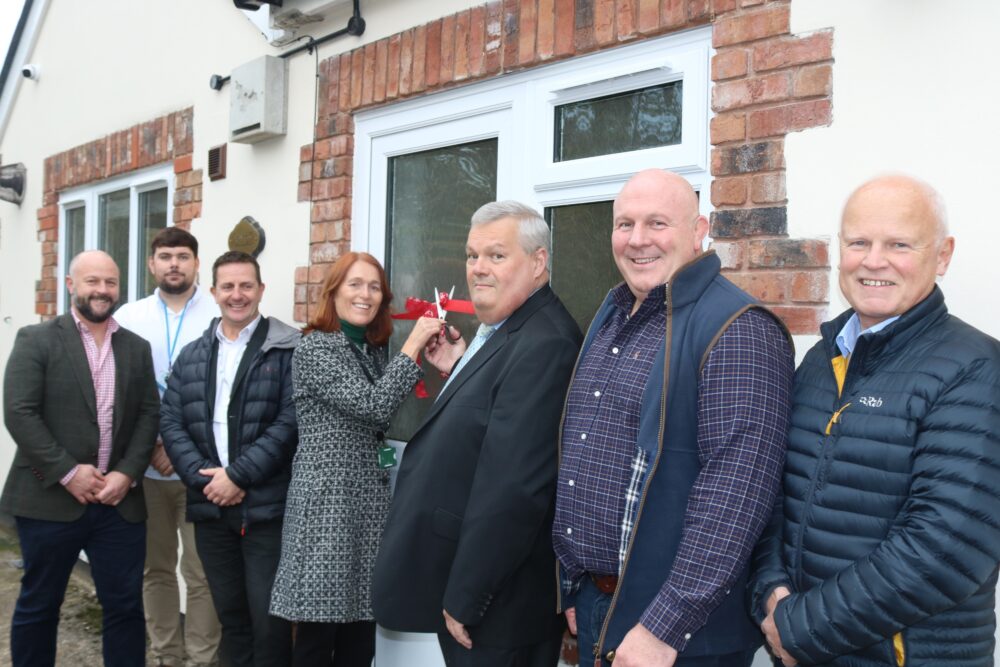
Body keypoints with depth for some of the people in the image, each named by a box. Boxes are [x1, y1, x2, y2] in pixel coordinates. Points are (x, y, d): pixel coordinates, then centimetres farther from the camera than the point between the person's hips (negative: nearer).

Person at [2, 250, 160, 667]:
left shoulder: (137, 347, 11)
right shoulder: (36, 340, -1)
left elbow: (149, 415, 6)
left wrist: (127, 473, -8)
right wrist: (68, 473, -15)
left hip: (120, 502, 3)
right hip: (49, 499, -3)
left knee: (125, 606, 6)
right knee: (38, 605, 10)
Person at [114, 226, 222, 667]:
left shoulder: (220, 315, -3)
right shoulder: (128, 317, 7)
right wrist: (149, 444, -7)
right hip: (144, 466, 3)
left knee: (202, 572, 1)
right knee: (156, 568, 12)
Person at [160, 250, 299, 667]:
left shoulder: (287, 350, -5)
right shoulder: (191, 356, 12)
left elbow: (290, 422, -12)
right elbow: (170, 421, 6)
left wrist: (238, 475, -14)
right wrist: (202, 477, -8)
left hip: (267, 507, -5)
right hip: (210, 507, 5)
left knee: (269, 618, 0)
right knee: (230, 614, 16)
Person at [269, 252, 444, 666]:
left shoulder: (376, 351, 13)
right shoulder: (314, 348, -8)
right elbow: (372, 406, -19)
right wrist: (413, 345, -14)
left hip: (370, 500, 7)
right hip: (327, 500, -7)